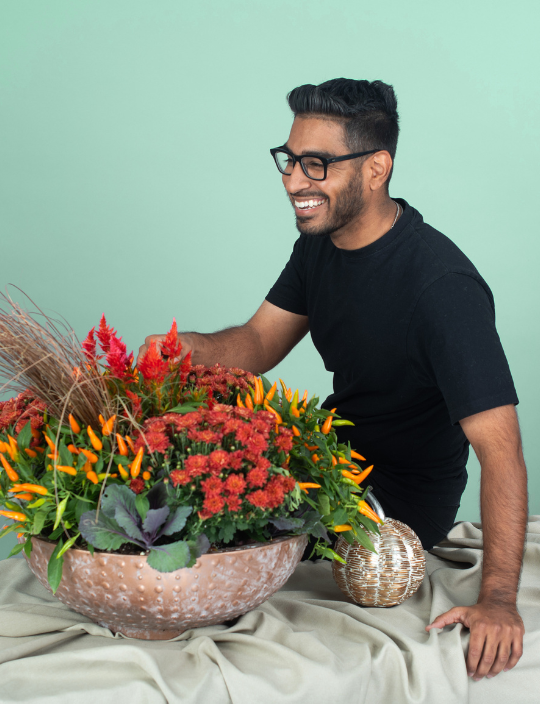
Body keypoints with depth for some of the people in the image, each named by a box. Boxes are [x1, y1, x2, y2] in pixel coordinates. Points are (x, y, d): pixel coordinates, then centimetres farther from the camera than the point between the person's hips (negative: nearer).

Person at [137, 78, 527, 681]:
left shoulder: (442, 286, -29)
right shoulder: (322, 241, -3)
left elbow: (500, 447, -33)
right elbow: (259, 343, 1)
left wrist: (498, 598, -40)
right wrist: (189, 348, -23)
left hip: (404, 502, -7)